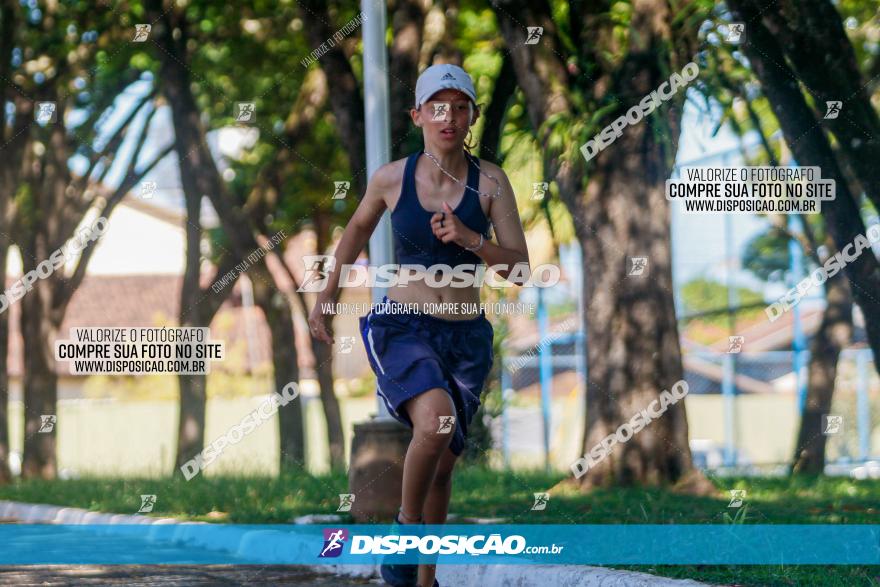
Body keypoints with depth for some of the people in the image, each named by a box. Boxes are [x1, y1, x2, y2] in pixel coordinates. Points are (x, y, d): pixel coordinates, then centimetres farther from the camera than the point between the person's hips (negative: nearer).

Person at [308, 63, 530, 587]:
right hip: (401, 328, -2)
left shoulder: (490, 182, -5)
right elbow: (358, 230, 16)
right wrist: (327, 298, 23)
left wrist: (471, 241, -22)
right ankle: (405, 525, -7)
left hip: (466, 337, 2)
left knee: (442, 467, 10)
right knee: (435, 422, -30)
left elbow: (520, 270, -5)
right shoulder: (391, 178, -5)